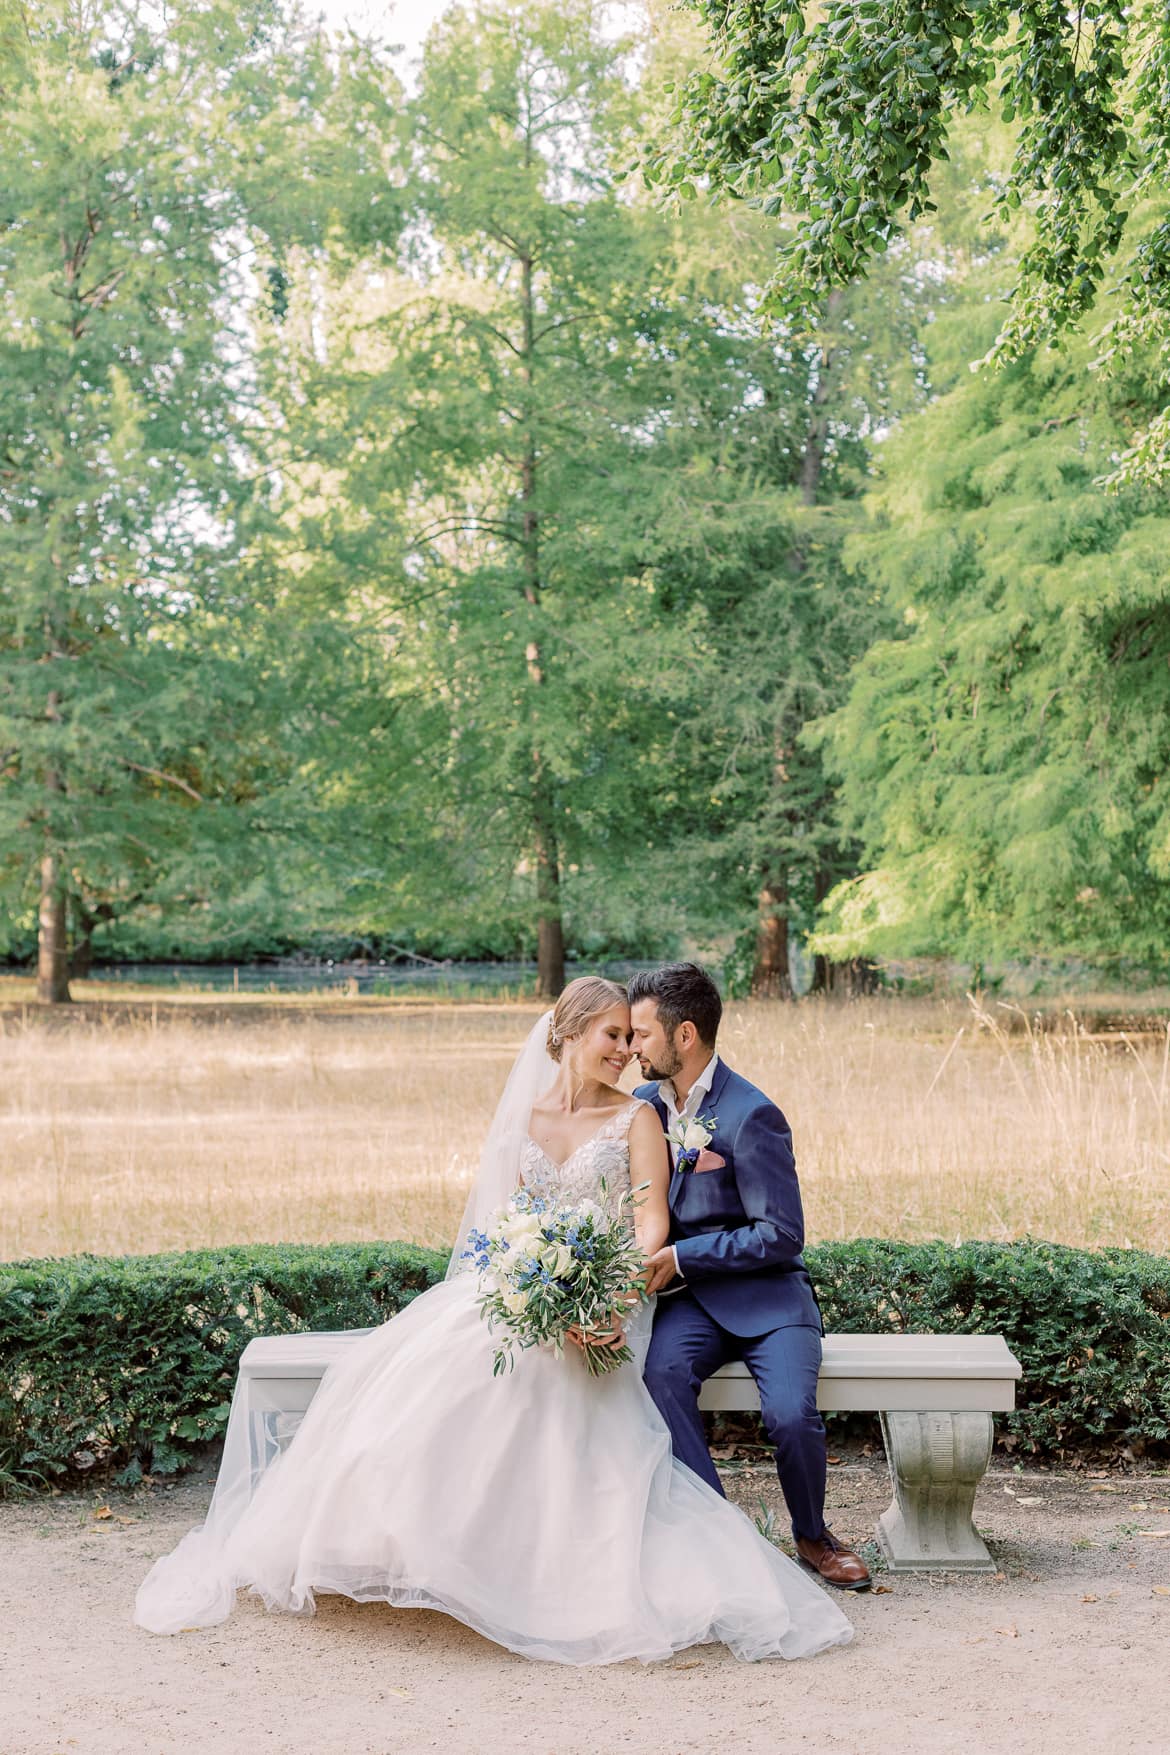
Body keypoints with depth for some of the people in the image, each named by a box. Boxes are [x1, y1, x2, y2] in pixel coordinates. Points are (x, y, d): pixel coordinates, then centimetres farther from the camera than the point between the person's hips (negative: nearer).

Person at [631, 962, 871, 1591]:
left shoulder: (752, 1117, -14)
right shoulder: (644, 1104, 7)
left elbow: (780, 1236, -16)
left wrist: (680, 1257, -17)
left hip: (765, 1294, -4)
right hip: (687, 1297, 5)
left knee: (791, 1415, -26)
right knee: (661, 1376, -29)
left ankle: (813, 1534, 7)